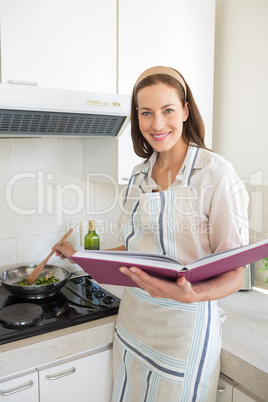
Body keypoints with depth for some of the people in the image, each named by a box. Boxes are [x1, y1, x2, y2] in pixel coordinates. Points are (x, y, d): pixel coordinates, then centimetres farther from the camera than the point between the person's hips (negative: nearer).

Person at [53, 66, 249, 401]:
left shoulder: (215, 173, -16)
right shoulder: (139, 175, 4)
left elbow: (234, 275, -15)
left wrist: (190, 295, -33)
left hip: (185, 326, -5)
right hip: (133, 320, 6)